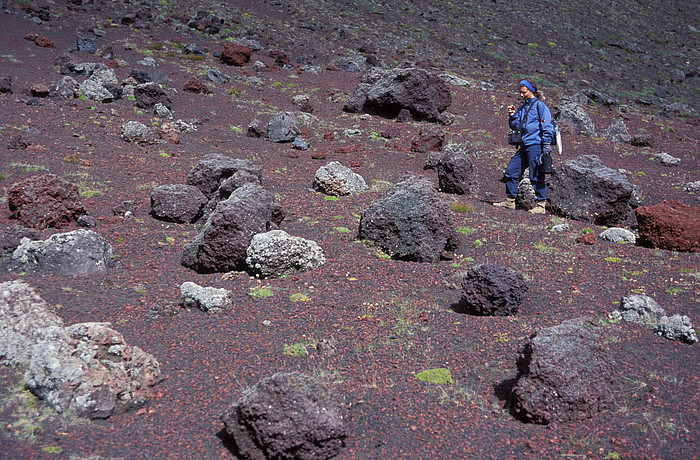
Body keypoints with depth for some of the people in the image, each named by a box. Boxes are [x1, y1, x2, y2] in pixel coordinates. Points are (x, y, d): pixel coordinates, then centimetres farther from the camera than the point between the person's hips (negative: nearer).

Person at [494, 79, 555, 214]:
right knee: (510, 171, 6)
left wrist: (546, 145, -14)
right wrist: (512, 115, 2)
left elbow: (546, 126, -8)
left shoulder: (540, 105, -3)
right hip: (524, 146, 8)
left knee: (536, 175, -7)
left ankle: (541, 205, -1)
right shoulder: (522, 108, 19)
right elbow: (515, 126, 20)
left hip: (535, 145, -8)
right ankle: (509, 201, 16)